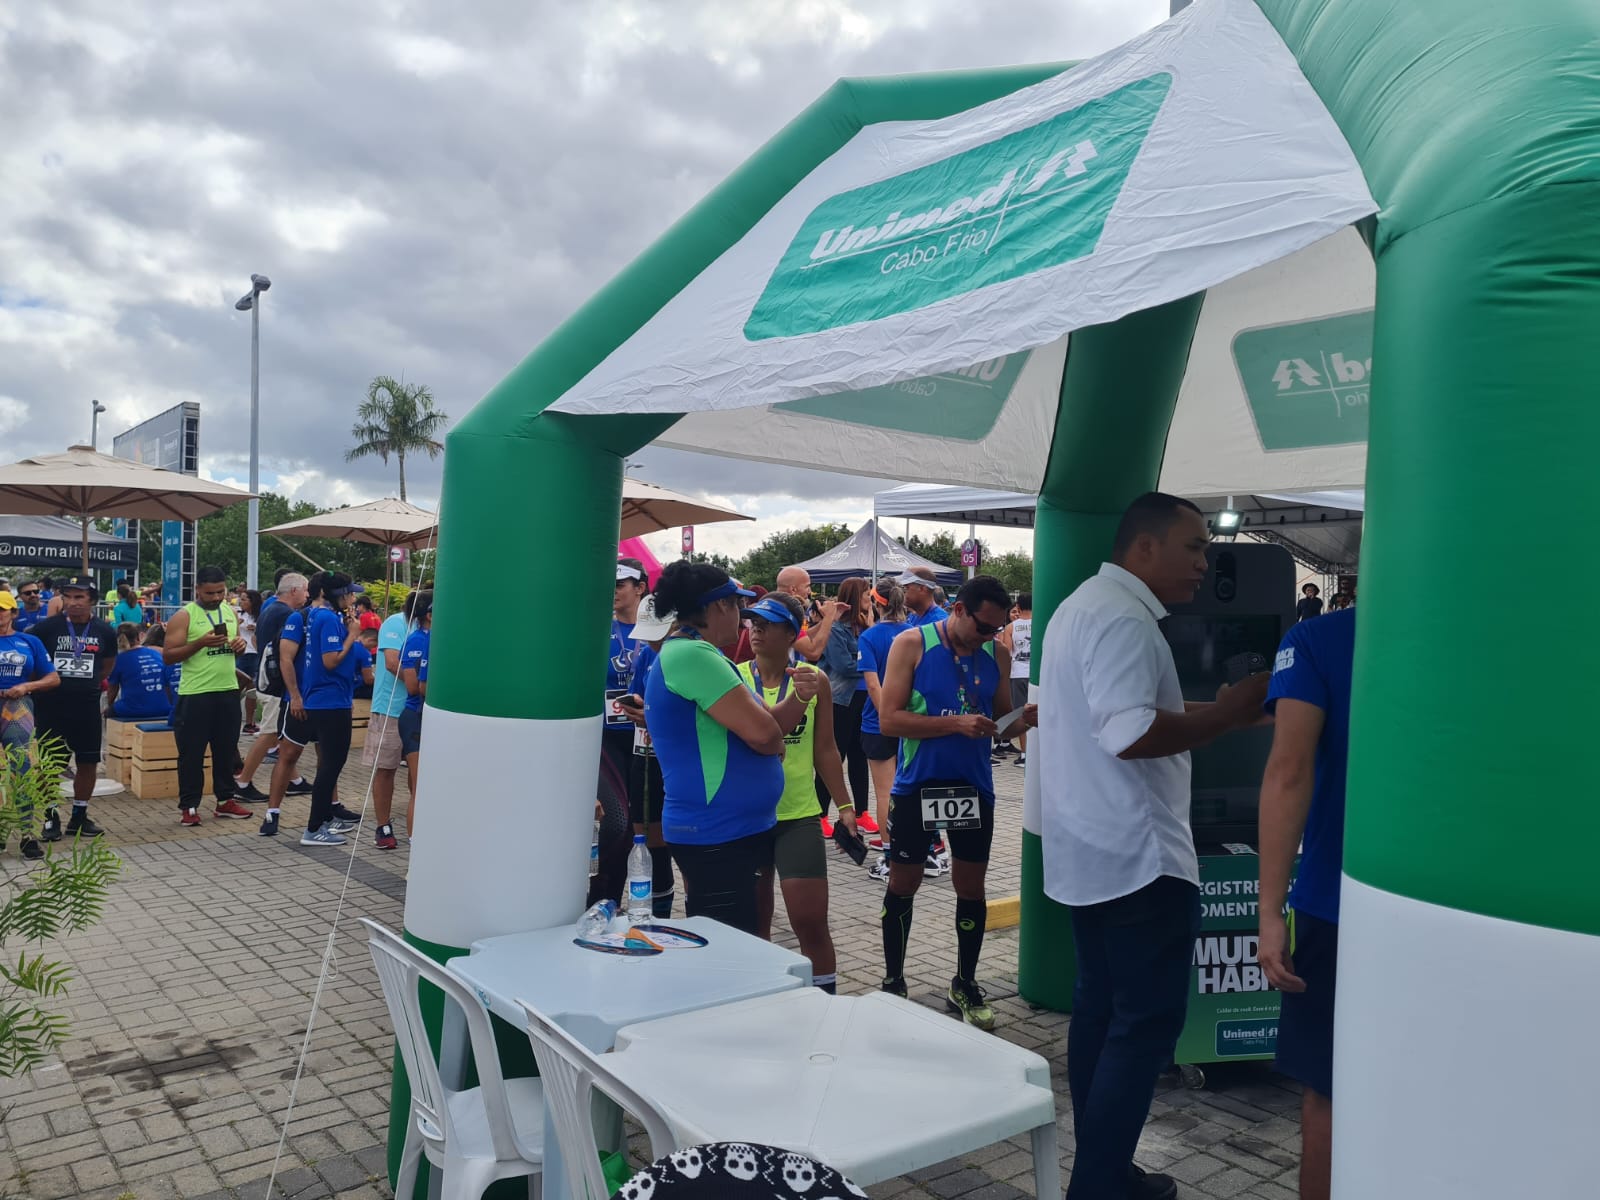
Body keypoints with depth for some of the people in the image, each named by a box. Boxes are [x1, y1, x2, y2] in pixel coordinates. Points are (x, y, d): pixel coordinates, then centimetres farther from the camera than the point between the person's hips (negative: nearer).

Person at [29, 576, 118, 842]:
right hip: (51, 706, -2)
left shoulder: (104, 631, 1)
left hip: (87, 707, 2)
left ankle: (79, 816, 20)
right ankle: (51, 817, 16)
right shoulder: (48, 627, -7)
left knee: (89, 762, 6)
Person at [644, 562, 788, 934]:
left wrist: (798, 699, -1)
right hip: (717, 833, -10)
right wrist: (777, 745, 0)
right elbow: (761, 733, -23)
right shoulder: (692, 654, -19)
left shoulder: (681, 654, 14)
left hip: (723, 829, 10)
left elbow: (746, 724, 16)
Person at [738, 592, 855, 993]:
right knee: (753, 921, 13)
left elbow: (825, 749, 6)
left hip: (798, 815, -1)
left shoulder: (815, 680, 0)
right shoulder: (733, 677, -1)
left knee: (811, 920, -1)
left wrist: (844, 805, 3)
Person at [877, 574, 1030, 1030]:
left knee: (971, 889, 11)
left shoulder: (997, 655, 3)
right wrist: (956, 723, -24)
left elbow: (1002, 715, 13)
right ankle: (893, 982, 25)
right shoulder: (912, 645, -10)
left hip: (974, 788, 3)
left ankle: (965, 984, 29)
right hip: (917, 786, -3)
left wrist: (1020, 720, -11)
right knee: (902, 885, 8)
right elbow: (889, 719, -15)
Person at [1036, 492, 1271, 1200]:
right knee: (1149, 1022, -3)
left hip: (1090, 850, 10)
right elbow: (1129, 734, -27)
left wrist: (1199, 713, 16)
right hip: (1136, 854, -10)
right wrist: (1225, 715, -18)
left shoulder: (1084, 605, 17)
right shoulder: (1123, 617, -17)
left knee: (1101, 1010, 14)